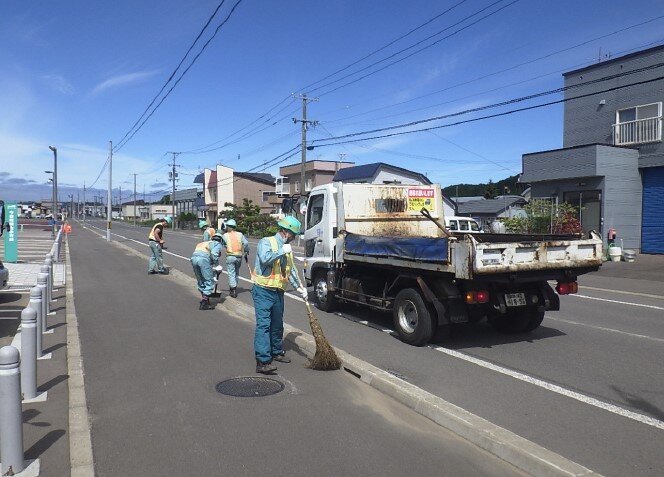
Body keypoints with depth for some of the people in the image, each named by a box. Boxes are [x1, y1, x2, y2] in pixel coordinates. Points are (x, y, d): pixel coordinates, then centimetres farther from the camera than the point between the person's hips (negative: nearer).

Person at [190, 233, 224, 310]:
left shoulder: (204, 243, 37)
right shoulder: (218, 244, 15)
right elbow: (214, 254, -8)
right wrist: (217, 265, 4)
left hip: (194, 257, 7)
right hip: (203, 259, -7)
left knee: (200, 281, 21)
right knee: (209, 282, 2)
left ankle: (204, 299, 27)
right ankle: (204, 303, 0)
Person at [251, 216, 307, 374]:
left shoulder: (287, 249, 15)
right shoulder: (266, 242, -10)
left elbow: (291, 270, 22)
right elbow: (264, 258, -30)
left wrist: (299, 287, 14)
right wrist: (282, 251, -22)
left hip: (278, 292, 8)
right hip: (263, 291, -8)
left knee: (277, 324, 19)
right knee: (263, 325, -12)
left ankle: (276, 352, 36)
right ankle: (262, 361, -15)